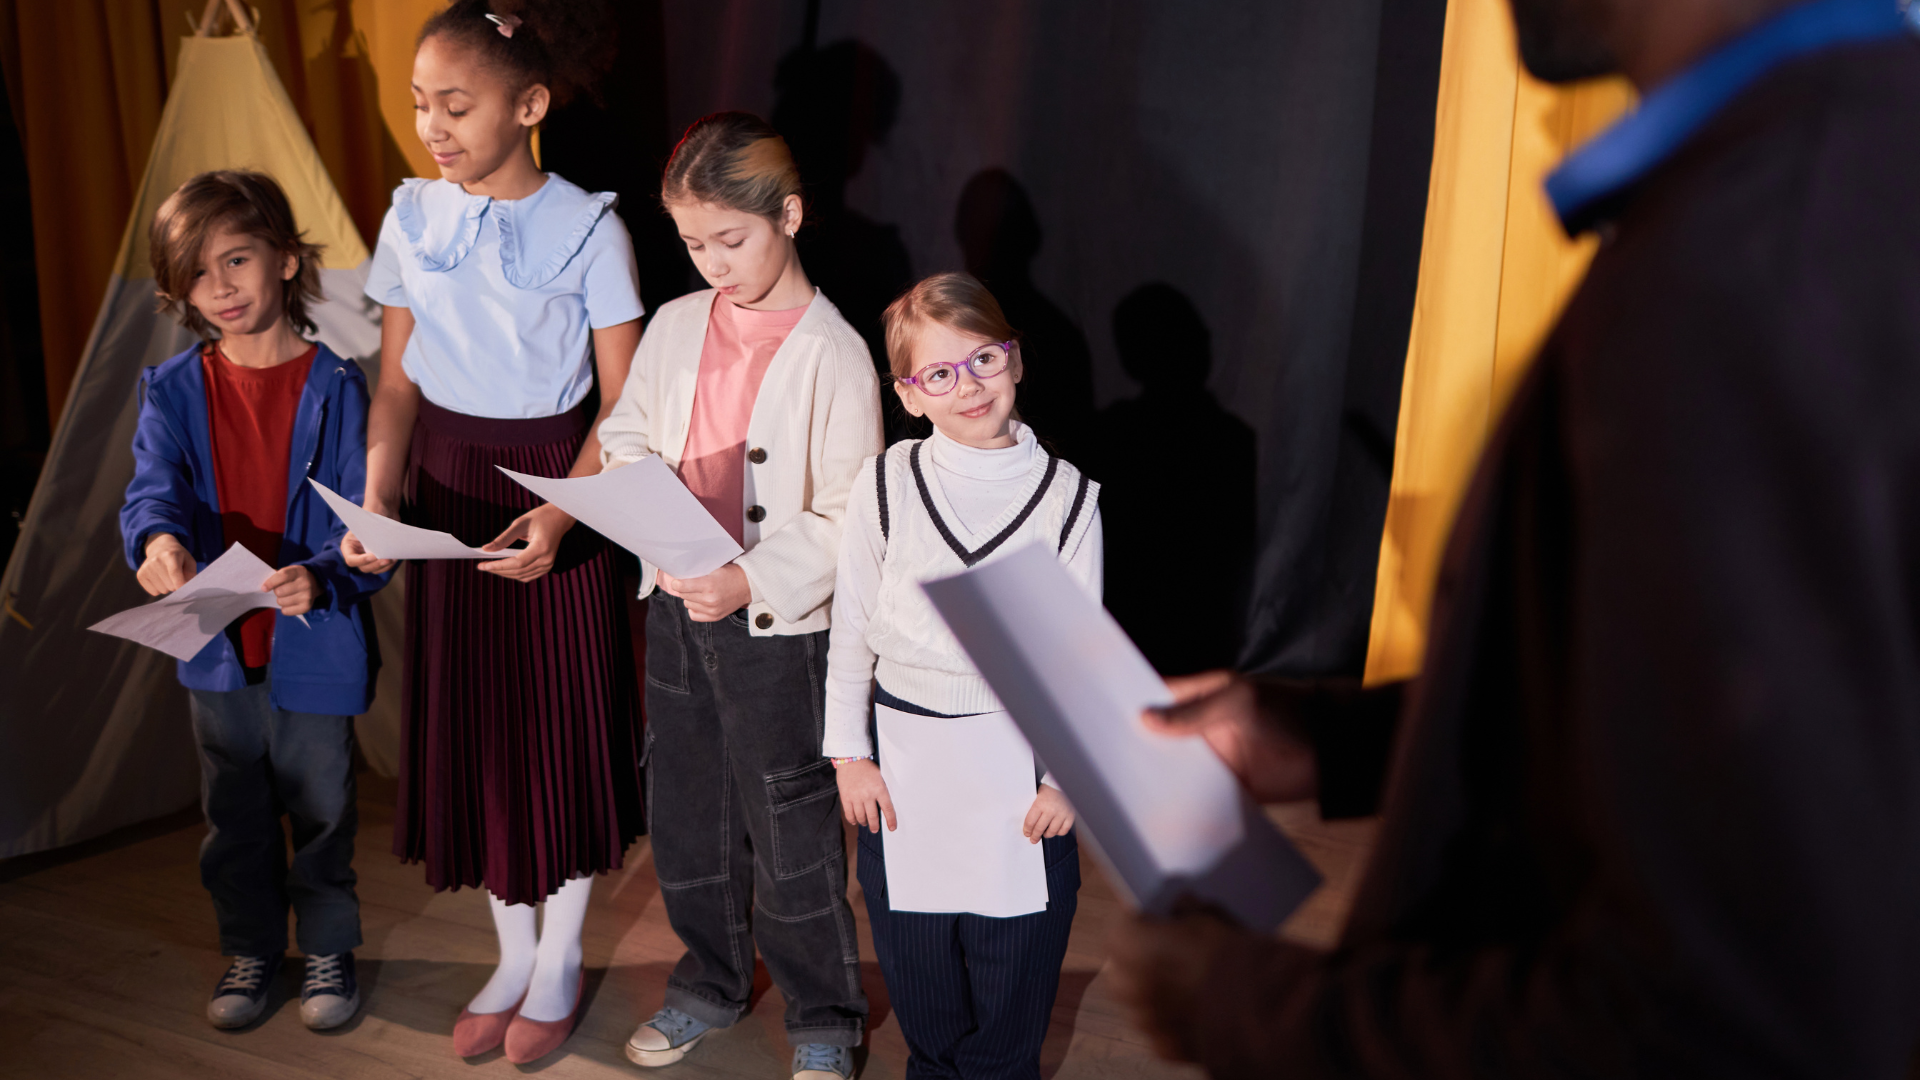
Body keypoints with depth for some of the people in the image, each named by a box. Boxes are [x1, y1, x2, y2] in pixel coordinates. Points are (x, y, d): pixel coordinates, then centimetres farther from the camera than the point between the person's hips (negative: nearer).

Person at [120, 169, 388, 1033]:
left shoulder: (334, 387, -10)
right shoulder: (173, 390, 0)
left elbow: (364, 516, -14)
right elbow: (154, 484, -14)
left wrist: (322, 576, -34)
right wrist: (159, 540, -37)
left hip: (313, 642, -3)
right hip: (216, 641, 3)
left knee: (321, 808, 13)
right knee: (234, 815, 18)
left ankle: (328, 948, 33)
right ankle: (250, 949, 37)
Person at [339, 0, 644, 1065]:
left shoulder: (587, 227, -11)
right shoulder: (412, 216, 0)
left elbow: (624, 404, -11)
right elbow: (398, 380, 5)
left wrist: (561, 514, -24)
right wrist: (377, 498, -11)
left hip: (556, 486, -4)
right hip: (446, 486, 4)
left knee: (564, 720, 6)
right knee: (467, 720, 11)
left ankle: (561, 960, 28)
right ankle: (513, 953, 31)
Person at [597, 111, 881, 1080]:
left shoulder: (832, 354, -14)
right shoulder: (677, 325, 3)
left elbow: (848, 522, -15)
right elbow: (624, 432, 13)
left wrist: (749, 580, -25)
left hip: (777, 626, -6)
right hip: (675, 608, 6)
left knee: (791, 828, 6)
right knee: (686, 810, 18)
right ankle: (710, 982, 41)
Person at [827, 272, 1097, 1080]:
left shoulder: (1066, 495, -6)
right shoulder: (887, 483, -5)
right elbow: (850, 627, 2)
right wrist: (848, 754, 1)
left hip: (1017, 754, -1)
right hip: (904, 752, 1)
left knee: (1013, 960, 10)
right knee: (916, 965, 14)